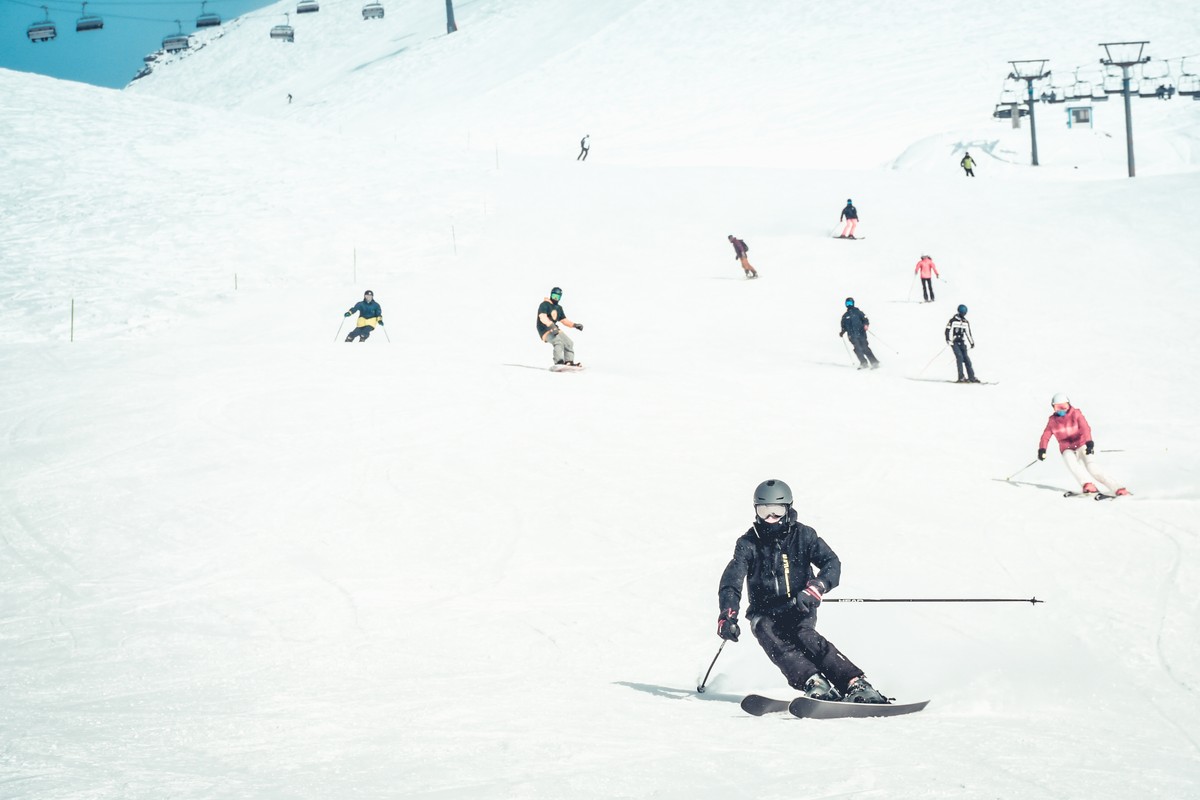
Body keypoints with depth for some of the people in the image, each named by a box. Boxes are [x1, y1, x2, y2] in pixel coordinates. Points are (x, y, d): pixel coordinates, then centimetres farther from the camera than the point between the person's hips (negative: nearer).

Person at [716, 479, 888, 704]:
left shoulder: (802, 535, 2)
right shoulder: (748, 543, 2)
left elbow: (832, 563, -8)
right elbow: (731, 581, -8)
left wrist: (815, 589, -30)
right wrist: (728, 615, -27)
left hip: (799, 610, -1)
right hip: (765, 613, 1)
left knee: (805, 636, -31)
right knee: (775, 643, -30)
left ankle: (856, 684, -44)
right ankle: (814, 684, -52)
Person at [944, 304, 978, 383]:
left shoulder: (966, 322, 14)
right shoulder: (953, 320, -3)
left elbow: (968, 333, 23)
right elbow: (948, 330, -8)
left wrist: (972, 342, 25)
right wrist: (948, 339, -21)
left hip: (962, 342, 5)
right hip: (954, 342, -5)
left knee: (966, 358, -2)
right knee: (959, 357, -17)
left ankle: (971, 377, 1)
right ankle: (961, 377, -18)